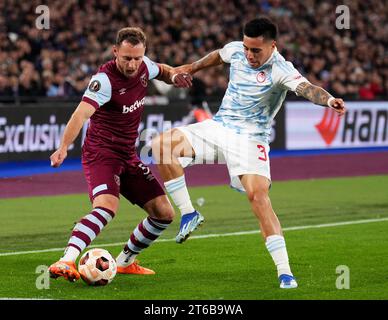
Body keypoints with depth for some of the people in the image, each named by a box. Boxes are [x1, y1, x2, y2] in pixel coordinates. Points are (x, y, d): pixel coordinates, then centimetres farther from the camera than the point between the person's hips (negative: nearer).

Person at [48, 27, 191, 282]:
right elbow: (82, 113, -37)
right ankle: (66, 262, -40)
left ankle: (125, 262, 23)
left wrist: (173, 75, 1)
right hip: (101, 153, -8)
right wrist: (64, 147, -53)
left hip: (128, 156, 8)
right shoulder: (105, 79, -23)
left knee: (164, 213, 5)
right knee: (107, 206, -33)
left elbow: (160, 70, 26)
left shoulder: (144, 66, 0)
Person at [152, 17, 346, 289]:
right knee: (162, 144, -11)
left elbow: (306, 88, -40)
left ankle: (285, 273, -23)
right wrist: (191, 68, 39)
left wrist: (328, 99, -61)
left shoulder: (280, 70, -20)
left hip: (250, 138, -6)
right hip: (218, 126, 6)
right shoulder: (236, 50, 0)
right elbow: (218, 56, 25)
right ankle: (189, 214, -1)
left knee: (258, 196, -25)